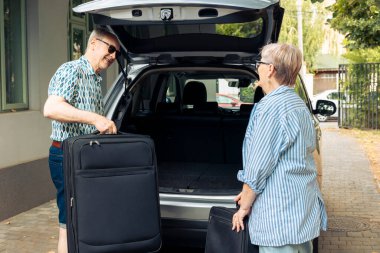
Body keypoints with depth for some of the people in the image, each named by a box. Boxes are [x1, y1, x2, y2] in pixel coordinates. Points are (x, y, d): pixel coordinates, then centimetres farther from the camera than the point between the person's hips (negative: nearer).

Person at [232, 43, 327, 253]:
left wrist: (244, 206, -4)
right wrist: (248, 193, 19)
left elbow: (258, 165, -16)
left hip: (280, 216, -9)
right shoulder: (300, 105, 13)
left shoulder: (271, 106, -16)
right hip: (306, 211, 9)